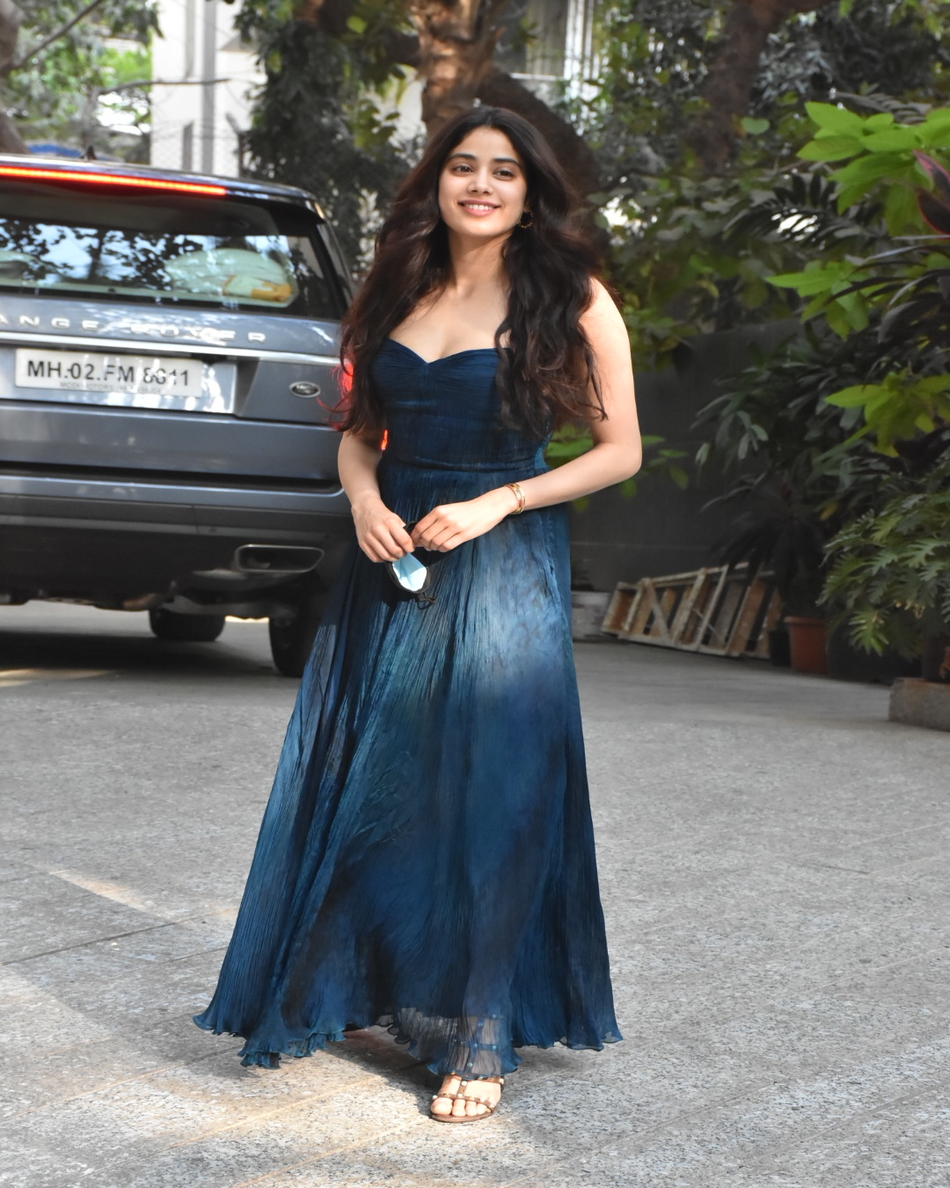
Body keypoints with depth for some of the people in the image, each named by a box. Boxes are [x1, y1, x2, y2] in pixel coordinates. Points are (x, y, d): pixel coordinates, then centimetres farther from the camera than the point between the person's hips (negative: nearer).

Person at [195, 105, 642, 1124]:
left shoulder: (569, 301, -3)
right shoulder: (400, 294, 11)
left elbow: (620, 450, -3)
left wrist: (497, 504, -13)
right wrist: (363, 496, -5)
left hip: (502, 570, -5)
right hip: (391, 562, 5)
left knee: (490, 791, -4)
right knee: (367, 783, 7)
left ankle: (479, 1039, 6)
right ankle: (392, 991, 25)